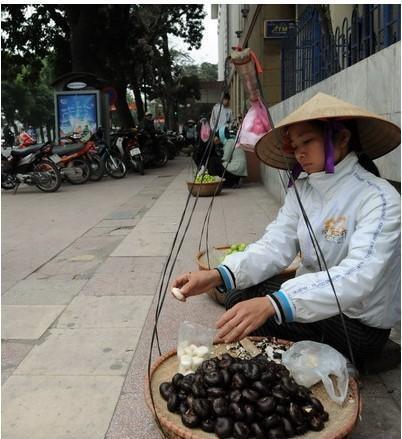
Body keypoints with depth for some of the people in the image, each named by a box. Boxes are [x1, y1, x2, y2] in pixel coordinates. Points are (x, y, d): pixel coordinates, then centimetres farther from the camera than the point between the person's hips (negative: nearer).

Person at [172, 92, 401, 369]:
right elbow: (274, 246, -11)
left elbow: (358, 277, -34)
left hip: (360, 325, -5)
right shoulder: (301, 190, 0)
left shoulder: (379, 199, -21)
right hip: (312, 300, 5)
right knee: (239, 297, -14)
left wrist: (272, 304, -47)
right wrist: (218, 276, -29)